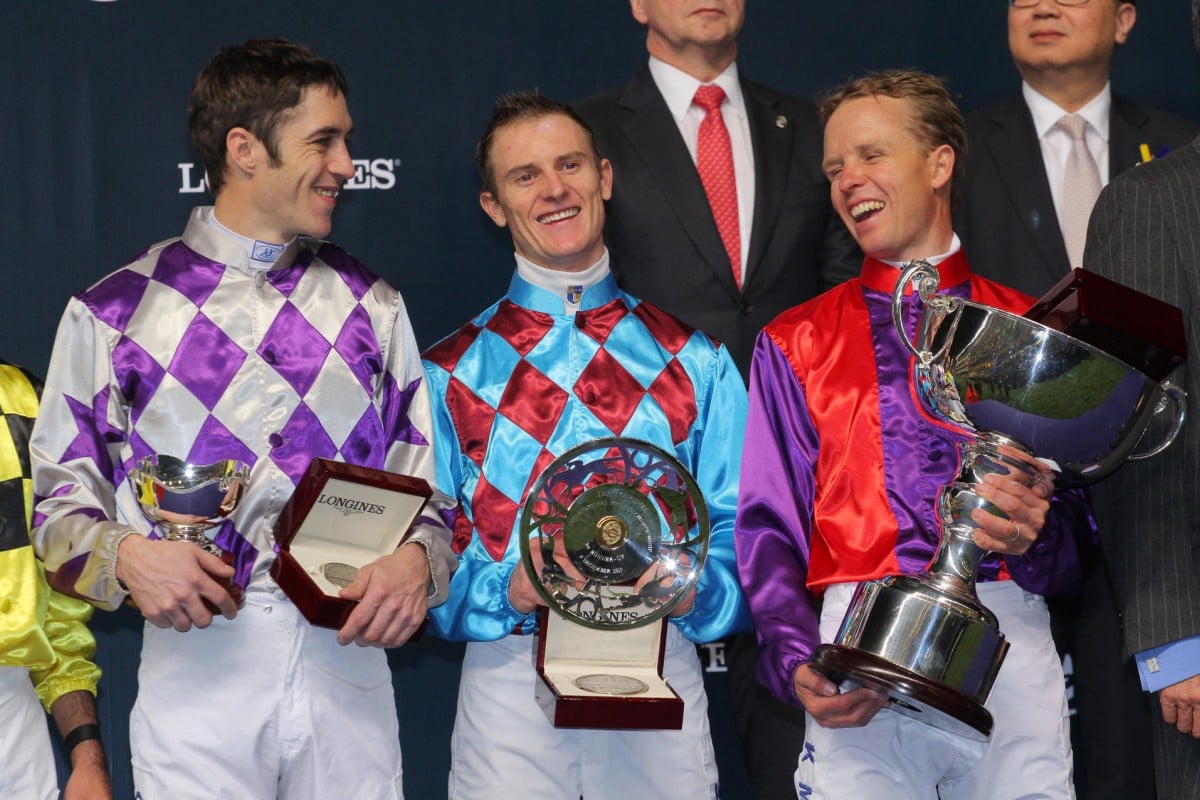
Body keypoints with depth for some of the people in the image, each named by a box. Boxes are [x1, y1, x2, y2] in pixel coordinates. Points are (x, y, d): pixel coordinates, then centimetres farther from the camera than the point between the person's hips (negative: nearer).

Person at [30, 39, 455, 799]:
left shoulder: (371, 307, 11)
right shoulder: (116, 312, 3)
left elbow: (427, 480, 11)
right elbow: (60, 498, 4)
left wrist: (418, 560, -9)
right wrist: (126, 555, -15)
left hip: (348, 667, 2)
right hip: (196, 670, -2)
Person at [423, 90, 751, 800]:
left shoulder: (693, 361, 10)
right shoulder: (452, 374, 7)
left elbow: (741, 529, 5)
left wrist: (692, 587, -14)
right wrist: (508, 589, -15)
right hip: (510, 671, -1)